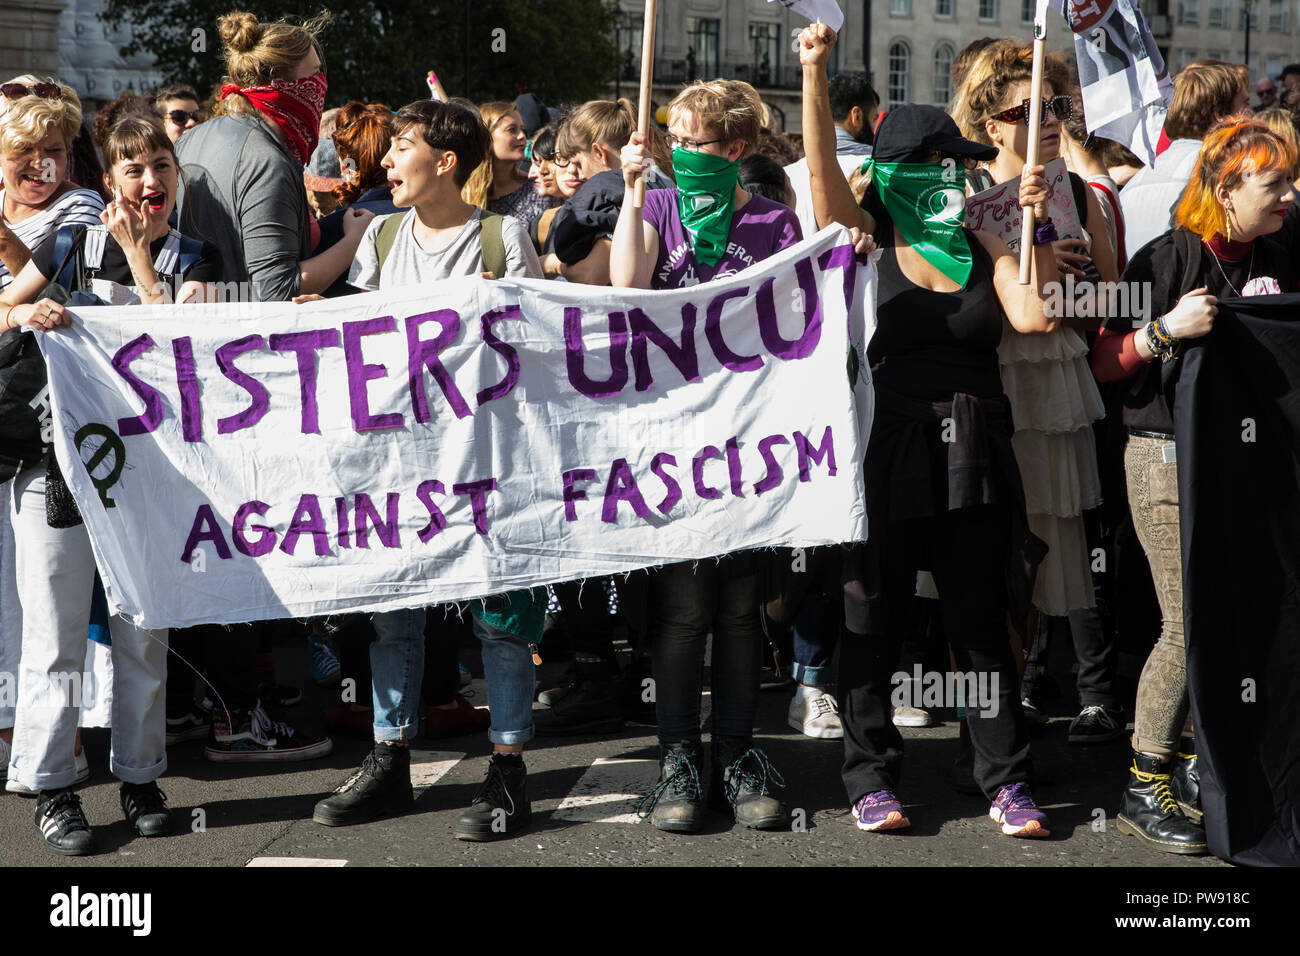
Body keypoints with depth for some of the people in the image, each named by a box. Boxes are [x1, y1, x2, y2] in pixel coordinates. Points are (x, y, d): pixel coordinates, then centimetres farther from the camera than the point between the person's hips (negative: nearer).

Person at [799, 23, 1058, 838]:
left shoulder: (985, 245, 8)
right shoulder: (868, 242, 1)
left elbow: (1035, 313, -5)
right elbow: (822, 168, -11)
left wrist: (1037, 223, -10)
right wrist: (816, 75, -20)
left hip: (972, 459, 2)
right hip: (886, 455, -2)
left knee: (982, 624, 8)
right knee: (874, 625, 6)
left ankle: (1007, 781, 16)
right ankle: (872, 778, 18)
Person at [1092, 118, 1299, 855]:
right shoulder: (1167, 260, -8)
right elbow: (1104, 363, -7)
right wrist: (1167, 328, -20)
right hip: (1171, 459, -6)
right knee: (1191, 624, -7)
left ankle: (1190, 768, 19)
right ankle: (1144, 787, 5)